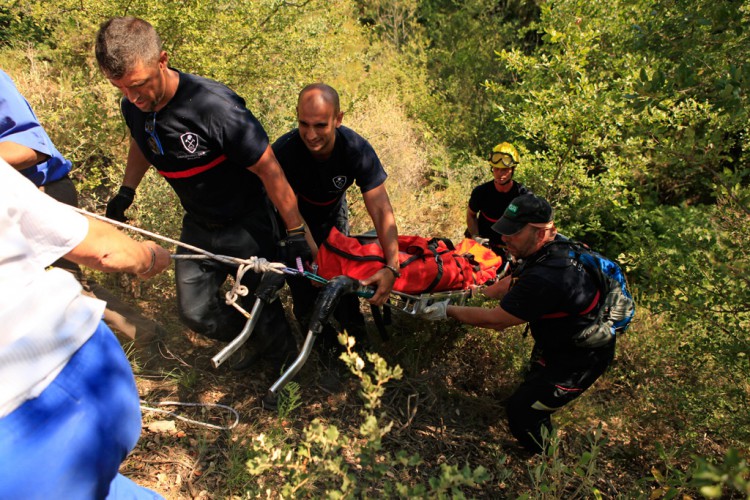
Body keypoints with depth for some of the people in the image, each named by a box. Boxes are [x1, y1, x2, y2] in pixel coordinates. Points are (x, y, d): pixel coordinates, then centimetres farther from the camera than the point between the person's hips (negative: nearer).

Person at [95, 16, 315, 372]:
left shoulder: (214, 105, -30)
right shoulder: (133, 107, -7)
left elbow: (268, 169, -24)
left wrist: (296, 232, -20)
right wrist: (126, 189, 6)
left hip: (247, 226, -6)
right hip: (198, 226, 7)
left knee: (259, 303, 8)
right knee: (195, 313, 10)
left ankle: (284, 362, 38)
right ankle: (256, 341, 38)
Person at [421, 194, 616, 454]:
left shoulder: (546, 278, -40)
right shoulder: (556, 244, -10)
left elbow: (496, 320, -29)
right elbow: (516, 281, 8)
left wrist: (448, 311, -19)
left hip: (580, 359, -10)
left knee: (522, 411, -2)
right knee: (534, 386, 30)